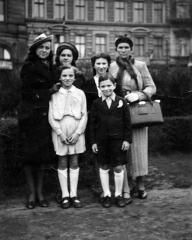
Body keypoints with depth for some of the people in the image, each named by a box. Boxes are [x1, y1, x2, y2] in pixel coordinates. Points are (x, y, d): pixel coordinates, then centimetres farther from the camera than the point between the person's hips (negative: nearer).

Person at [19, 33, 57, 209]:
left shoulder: (50, 67, 13)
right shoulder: (29, 67, -5)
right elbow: (27, 92, -8)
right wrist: (49, 92, -7)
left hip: (45, 115, 5)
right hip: (30, 115, -5)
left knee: (43, 154, 8)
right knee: (30, 155, 0)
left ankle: (40, 193, 17)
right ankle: (32, 194, 10)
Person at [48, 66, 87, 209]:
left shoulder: (80, 93, 6)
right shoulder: (54, 95, 3)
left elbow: (84, 115, 3)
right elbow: (51, 117, 0)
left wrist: (77, 133, -7)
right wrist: (60, 133, -10)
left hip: (76, 131, 1)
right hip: (60, 131, -1)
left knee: (74, 163, 4)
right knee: (62, 163, 2)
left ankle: (73, 195, 10)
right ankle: (65, 195, 8)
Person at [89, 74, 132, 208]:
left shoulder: (121, 102, 0)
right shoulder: (96, 103, 2)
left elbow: (127, 122, 2)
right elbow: (93, 123, 4)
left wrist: (127, 139, -3)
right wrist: (93, 141, 0)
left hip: (118, 139, -1)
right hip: (101, 140, 1)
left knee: (118, 167, 3)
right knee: (104, 167, 8)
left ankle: (118, 195, 16)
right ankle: (106, 195, 18)